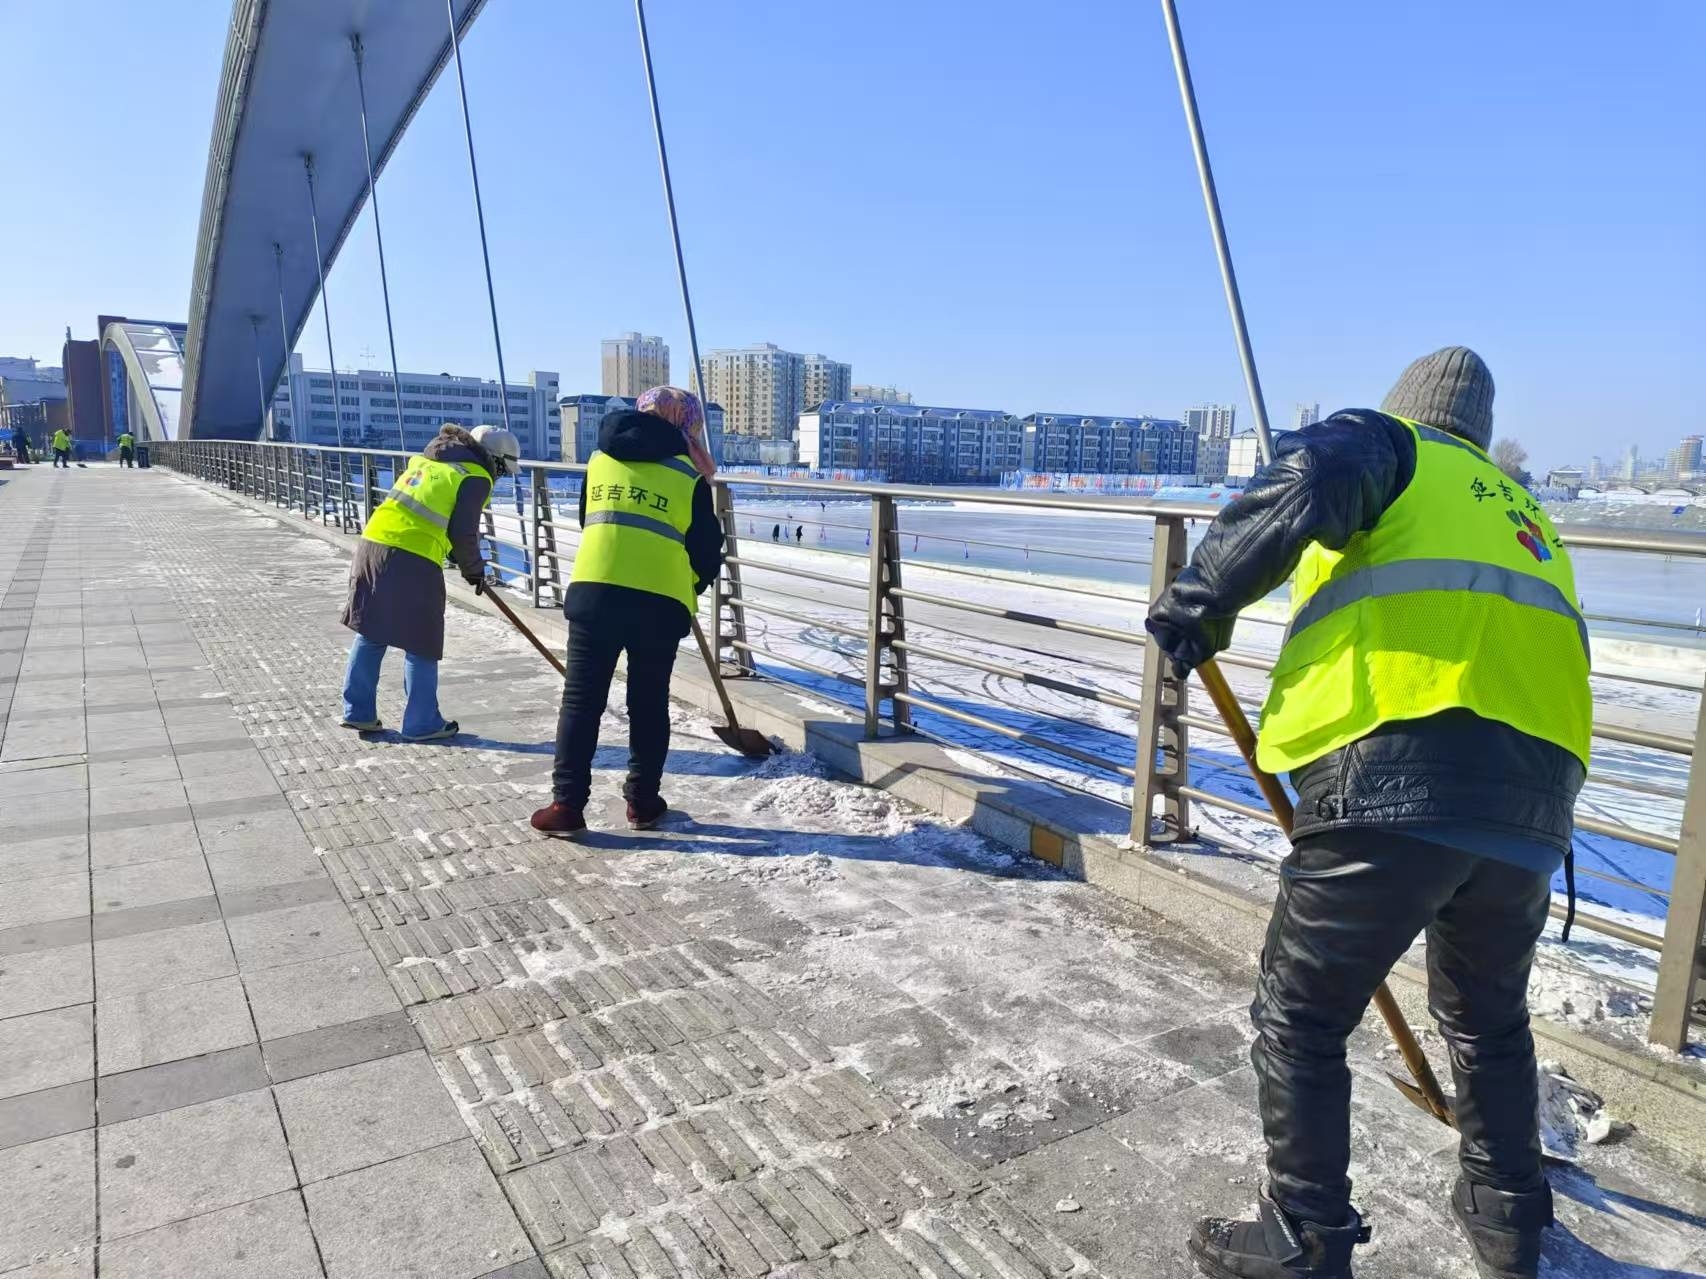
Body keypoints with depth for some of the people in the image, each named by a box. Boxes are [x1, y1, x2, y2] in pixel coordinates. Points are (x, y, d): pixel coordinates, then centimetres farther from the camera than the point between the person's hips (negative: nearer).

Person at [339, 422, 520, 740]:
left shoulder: (426, 459, 23)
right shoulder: (476, 478, 0)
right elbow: (463, 533, -6)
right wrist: (474, 569, 12)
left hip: (372, 543, 7)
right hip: (413, 560, -7)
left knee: (370, 631, 17)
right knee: (421, 643, 5)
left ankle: (358, 711, 25)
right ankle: (422, 724, 14)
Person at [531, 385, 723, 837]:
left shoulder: (601, 457, 14)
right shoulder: (688, 475, 5)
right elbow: (707, 550, 7)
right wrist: (690, 588, 27)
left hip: (594, 588, 2)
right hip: (661, 600, -1)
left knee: (581, 699, 8)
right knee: (649, 703, 12)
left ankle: (567, 803, 7)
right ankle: (643, 800, 18)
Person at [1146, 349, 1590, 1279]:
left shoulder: (1384, 441, 14)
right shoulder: (1526, 518, 32)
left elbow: (1296, 493, -12)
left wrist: (1200, 602, -2)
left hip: (1393, 780, -7)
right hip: (1533, 803, 8)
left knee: (1299, 1021, 8)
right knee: (1487, 1021, 28)